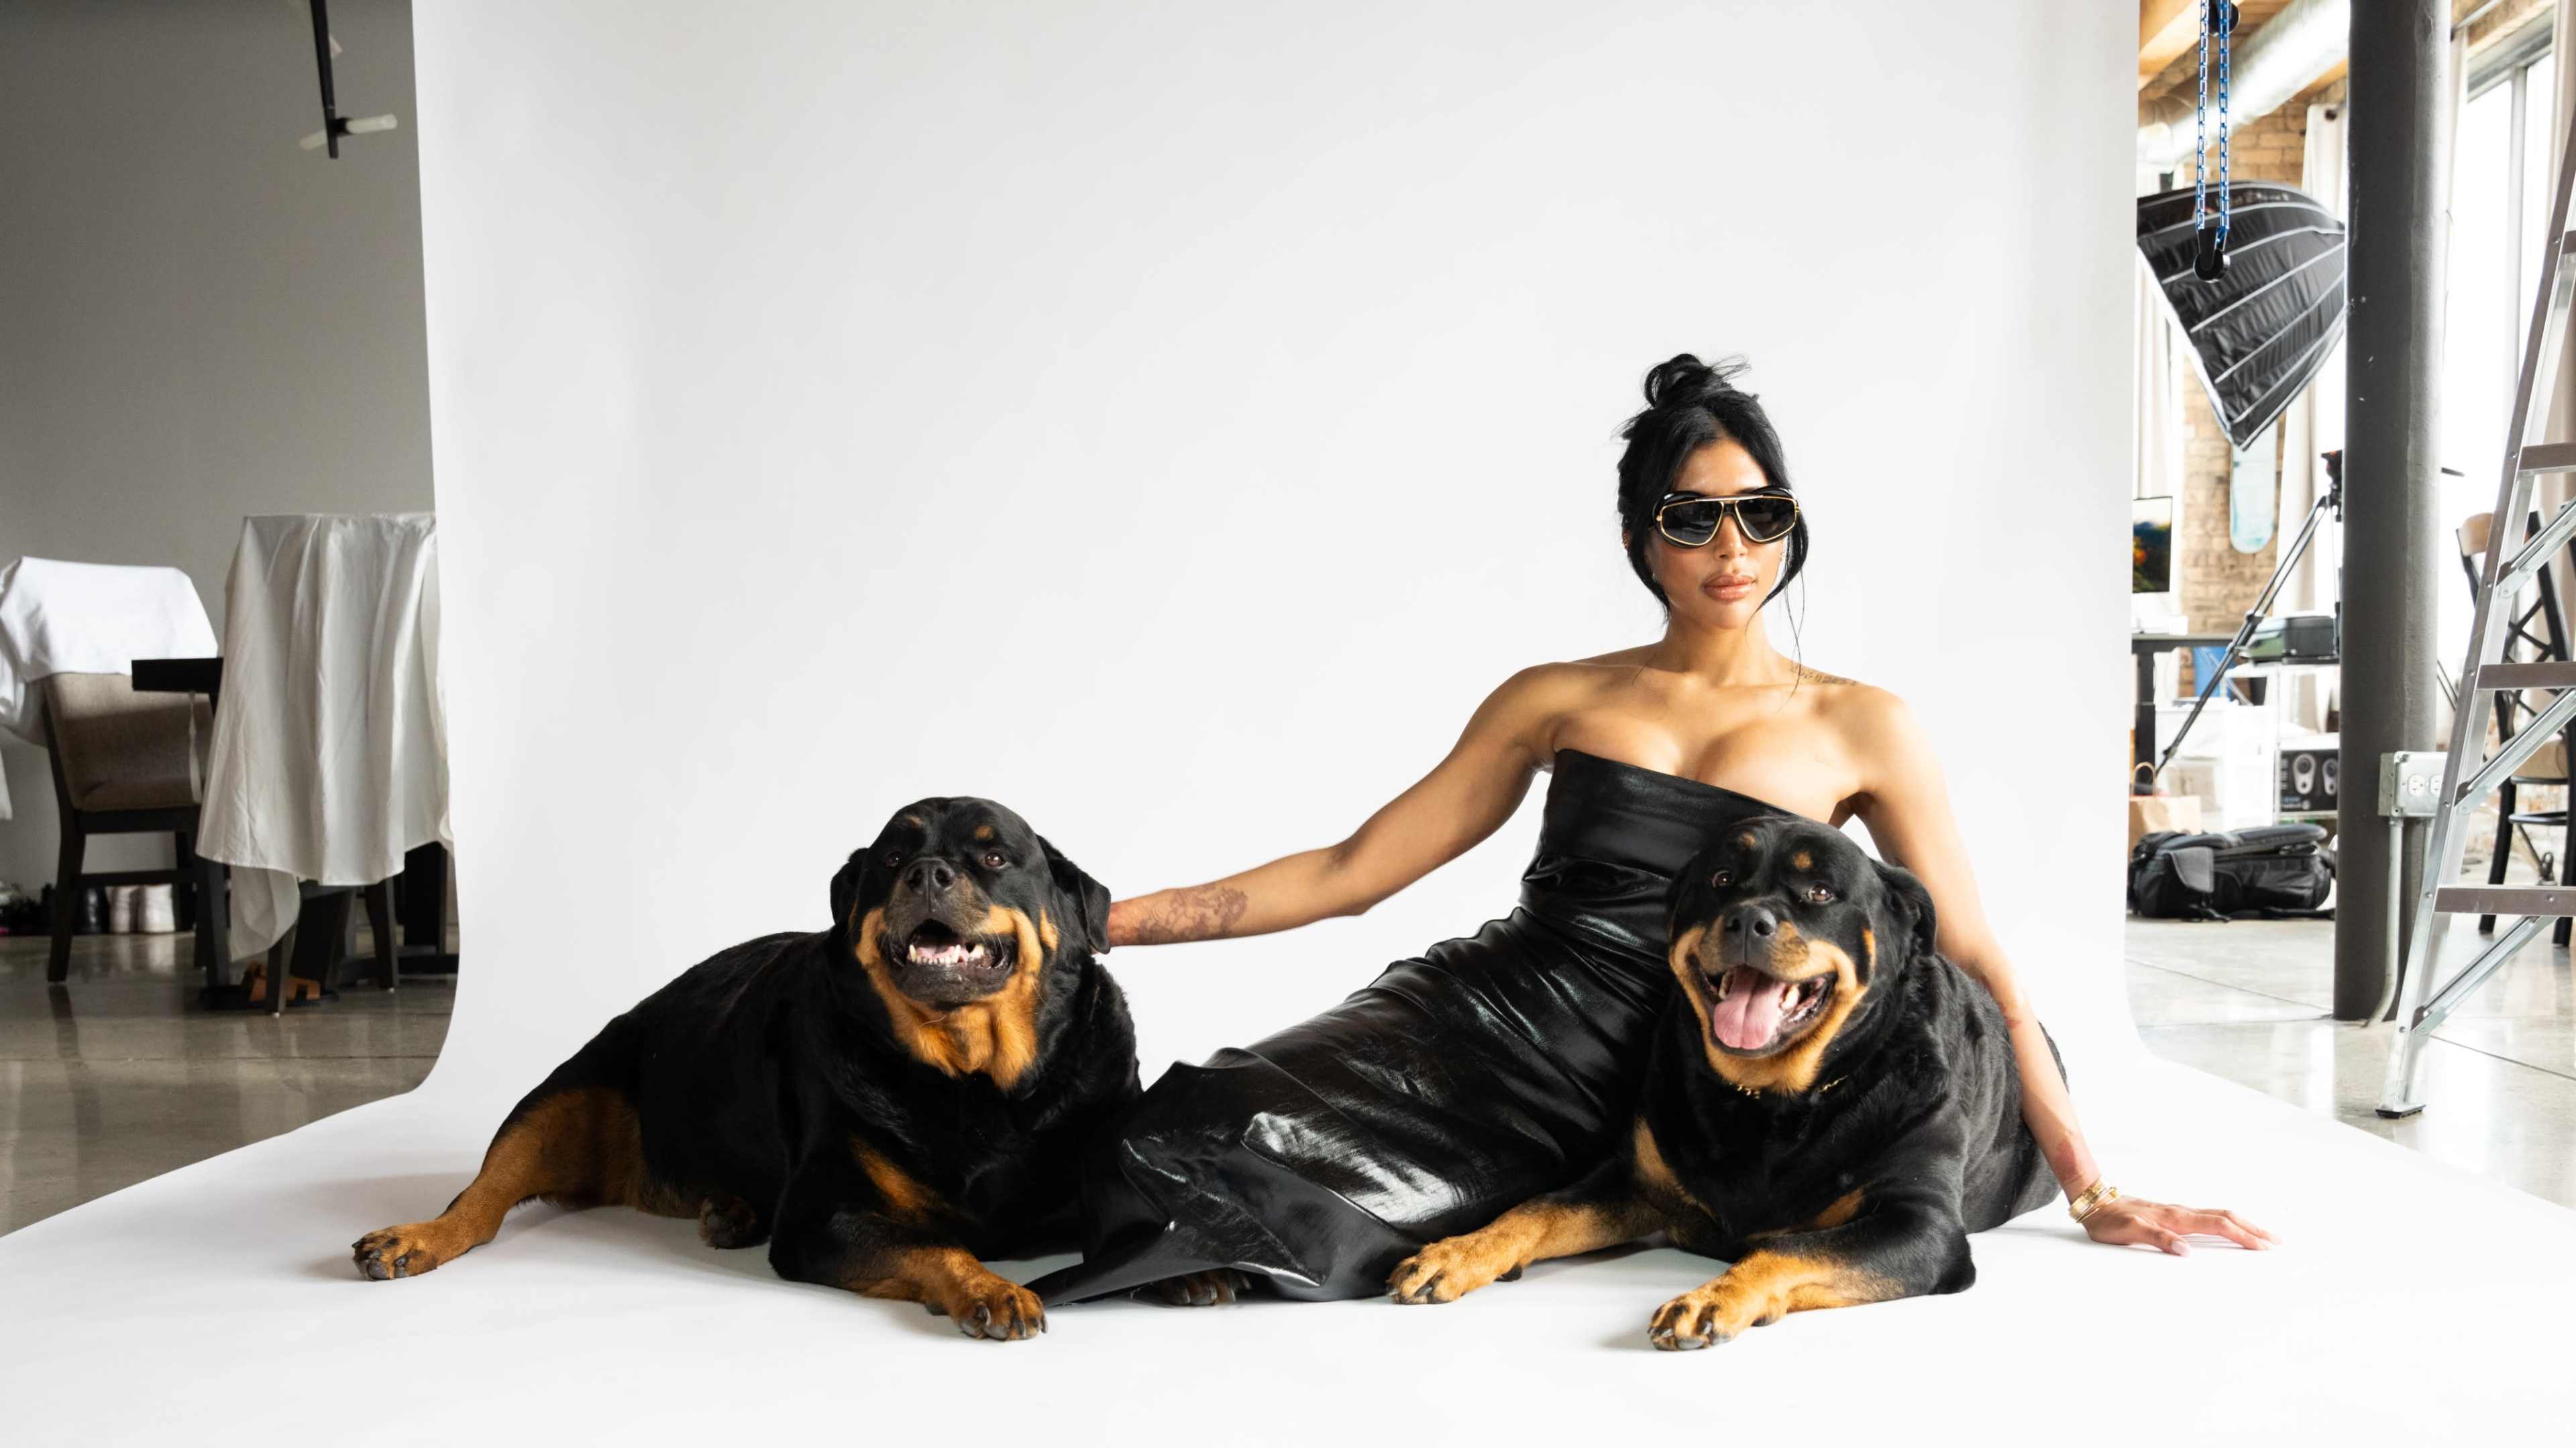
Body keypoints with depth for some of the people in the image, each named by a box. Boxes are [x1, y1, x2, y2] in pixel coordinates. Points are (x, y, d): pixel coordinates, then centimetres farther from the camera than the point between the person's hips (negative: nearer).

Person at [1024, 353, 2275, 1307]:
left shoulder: (1860, 727, 6)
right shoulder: (1554, 700, 10)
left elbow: (1976, 963, 6)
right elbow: (1351, 871, 9)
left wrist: (2087, 1188, -1)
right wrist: (1102, 919, 3)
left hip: (1632, 1084, -3)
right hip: (1470, 1009, 3)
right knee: (1201, 1145, -23)